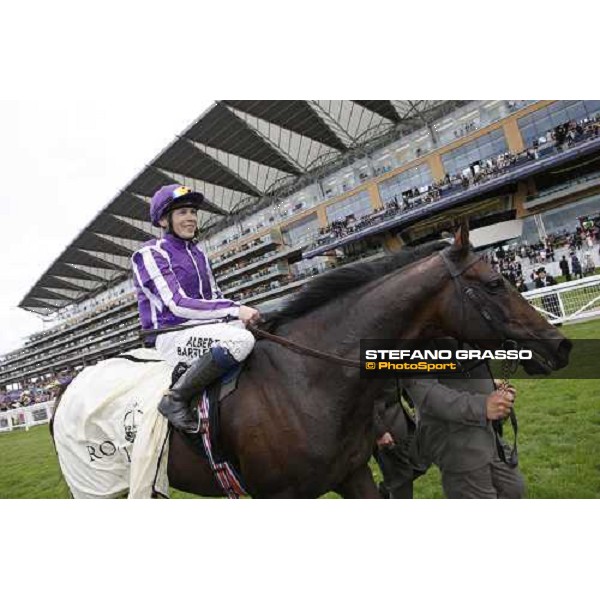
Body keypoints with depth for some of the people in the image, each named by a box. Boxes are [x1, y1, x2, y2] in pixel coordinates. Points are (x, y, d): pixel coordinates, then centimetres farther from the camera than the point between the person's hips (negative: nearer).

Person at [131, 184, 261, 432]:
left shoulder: (197, 253, 17)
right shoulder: (150, 254, -6)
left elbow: (215, 297, 17)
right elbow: (177, 305, -18)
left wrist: (243, 312, -4)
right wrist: (235, 310, -24)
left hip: (202, 327, 8)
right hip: (170, 335, -8)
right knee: (241, 340, -34)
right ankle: (175, 399, -21)